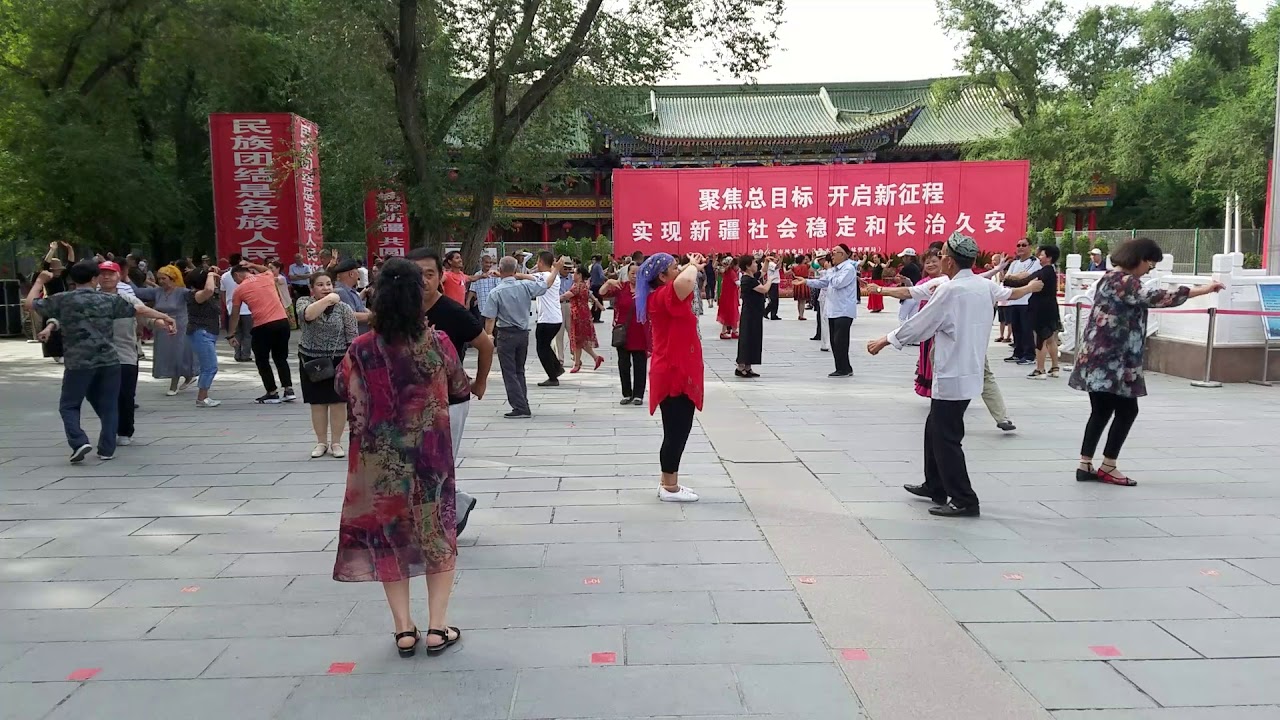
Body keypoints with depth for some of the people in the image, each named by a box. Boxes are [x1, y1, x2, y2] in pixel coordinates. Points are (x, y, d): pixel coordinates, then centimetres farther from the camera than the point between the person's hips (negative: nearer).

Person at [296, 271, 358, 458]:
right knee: (317, 403, 7)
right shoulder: (304, 302, 0)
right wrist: (327, 299, -29)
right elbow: (307, 315, -25)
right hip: (312, 361, 1)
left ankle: (336, 443, 14)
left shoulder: (344, 308, -2)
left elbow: (352, 338, -2)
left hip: (338, 360, -1)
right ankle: (321, 442, 19)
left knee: (338, 402, 2)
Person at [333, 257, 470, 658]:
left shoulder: (361, 349, -12)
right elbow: (460, 391, 3)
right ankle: (437, 627, 16)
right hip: (431, 456, 0)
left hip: (380, 460, 0)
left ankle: (404, 629, 18)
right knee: (439, 535, 14)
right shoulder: (438, 344, -11)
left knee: (388, 537, 14)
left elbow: (342, 390, 5)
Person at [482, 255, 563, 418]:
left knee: (509, 373, 1)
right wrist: (556, 270, 24)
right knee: (519, 371, 17)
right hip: (523, 333, 5)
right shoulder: (525, 286, -5)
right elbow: (546, 284, 9)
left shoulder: (496, 292, -13)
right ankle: (523, 407, 19)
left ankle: (520, 408, -4)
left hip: (506, 334, -4)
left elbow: (490, 319, -14)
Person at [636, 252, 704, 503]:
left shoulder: (662, 296, 13)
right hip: (674, 373, -10)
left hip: (676, 372, 10)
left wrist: (693, 266, 16)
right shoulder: (664, 295, -17)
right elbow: (686, 281, -39)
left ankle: (669, 483, 23)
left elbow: (685, 281, 34)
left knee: (677, 430, 15)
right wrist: (693, 265, -18)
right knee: (677, 431, -3)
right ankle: (670, 488, 5)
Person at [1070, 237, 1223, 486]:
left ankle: (1085, 466, 11)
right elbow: (1151, 297, -26)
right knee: (1127, 410, -3)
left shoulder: (1115, 277, 20)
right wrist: (1201, 290, -25)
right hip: (1110, 359, -10)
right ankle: (1108, 467, 4)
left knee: (1101, 412, 10)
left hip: (1102, 358, 10)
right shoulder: (1121, 280, -13)